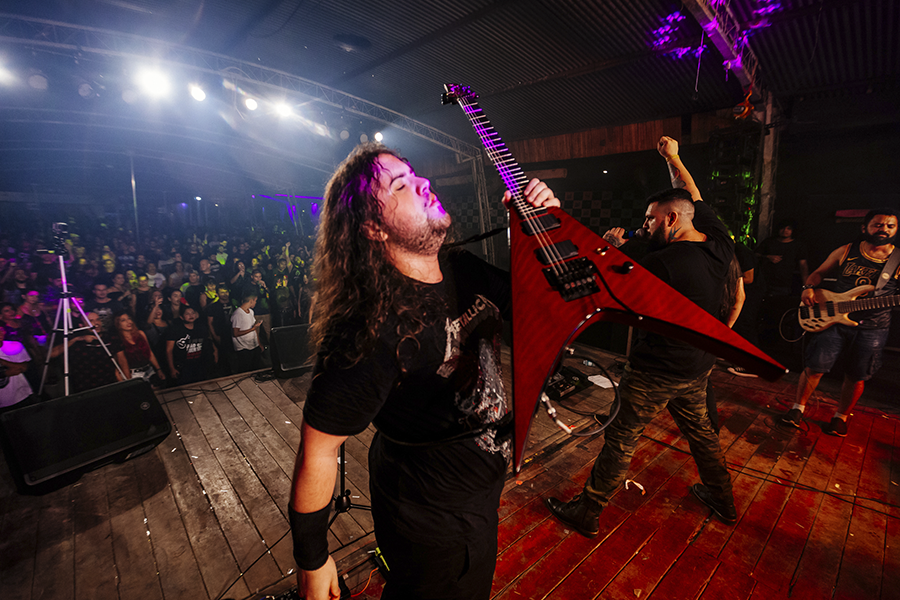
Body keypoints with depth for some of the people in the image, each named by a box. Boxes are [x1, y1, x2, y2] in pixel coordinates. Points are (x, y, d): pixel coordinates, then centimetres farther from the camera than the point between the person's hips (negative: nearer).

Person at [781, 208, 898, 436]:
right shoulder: (846, 251, 2)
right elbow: (819, 272, 10)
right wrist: (809, 288, -10)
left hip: (872, 329, 1)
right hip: (834, 319, 0)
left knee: (856, 377, 9)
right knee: (815, 366, -2)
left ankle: (841, 417, 29)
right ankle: (798, 408, 15)